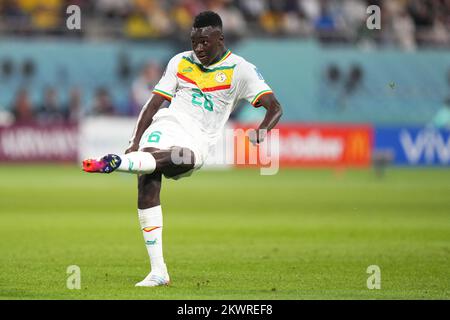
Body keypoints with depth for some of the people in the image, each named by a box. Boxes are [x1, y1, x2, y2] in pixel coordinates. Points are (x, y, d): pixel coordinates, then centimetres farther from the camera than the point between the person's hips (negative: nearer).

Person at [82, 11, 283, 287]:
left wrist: (262, 131, -26)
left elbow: (275, 107, -6)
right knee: (147, 186, -22)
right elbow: (156, 102, 16)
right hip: (164, 127, 2)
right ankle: (158, 272, -20)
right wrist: (136, 141, 4)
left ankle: (115, 163, -54)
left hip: (197, 142, -2)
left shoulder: (240, 70, 3)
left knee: (189, 159, -39)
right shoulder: (181, 62, 15)